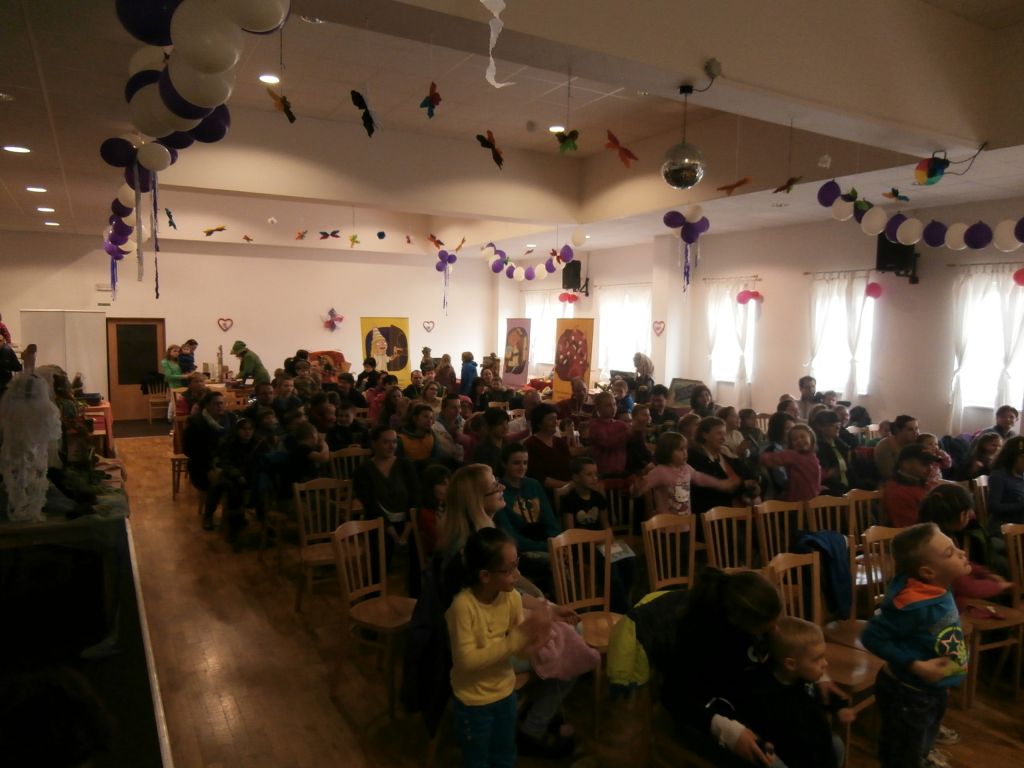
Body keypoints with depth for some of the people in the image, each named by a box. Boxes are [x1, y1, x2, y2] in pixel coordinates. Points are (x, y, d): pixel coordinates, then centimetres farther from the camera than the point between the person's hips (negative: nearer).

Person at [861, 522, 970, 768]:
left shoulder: (940, 590, -9)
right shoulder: (914, 605, -35)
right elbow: (873, 637, -29)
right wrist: (916, 666, -28)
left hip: (934, 690, 8)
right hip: (908, 694, -8)